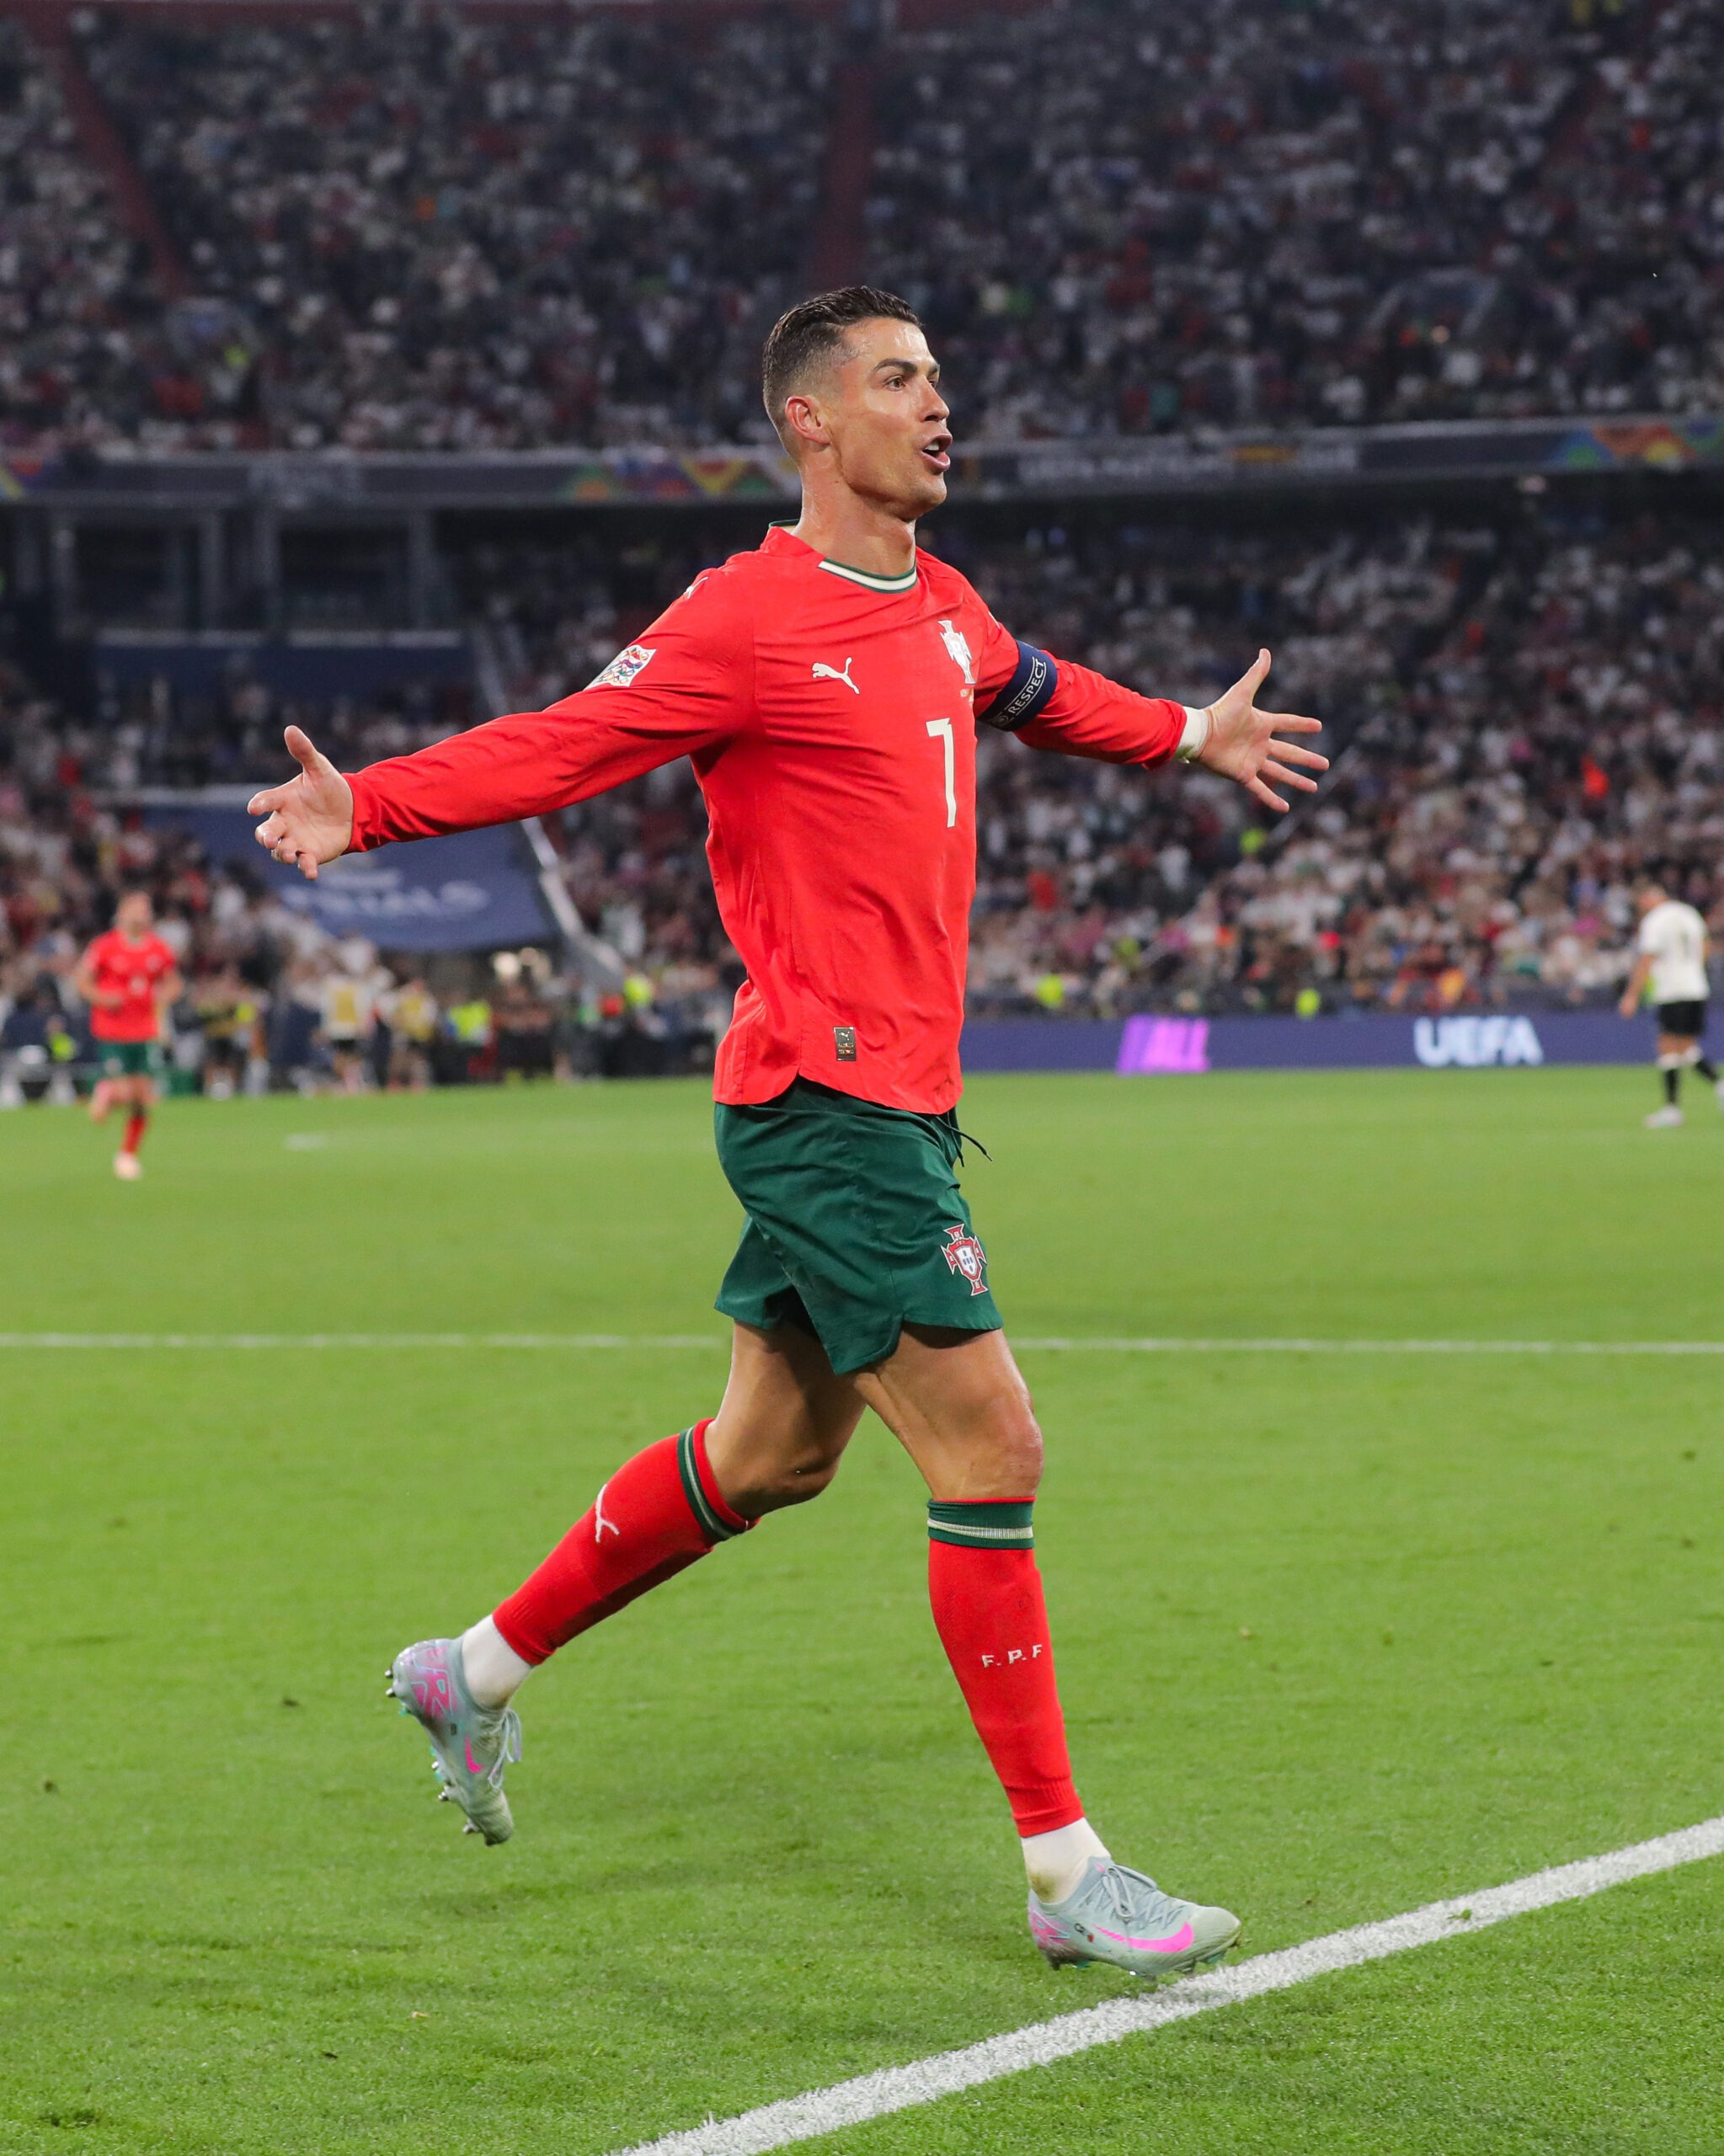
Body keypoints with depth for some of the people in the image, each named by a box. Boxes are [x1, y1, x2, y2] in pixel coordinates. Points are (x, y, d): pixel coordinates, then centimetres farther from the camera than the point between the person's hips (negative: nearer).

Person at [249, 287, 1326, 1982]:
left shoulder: (946, 613, 14)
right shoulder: (746, 620, -12)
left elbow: (1037, 693, 36)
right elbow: (560, 746, -17)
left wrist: (1187, 736, 51)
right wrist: (367, 807, -31)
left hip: (887, 1106, 9)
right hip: (831, 1098, -9)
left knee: (768, 1454, 17)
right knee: (989, 1448, -9)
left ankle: (477, 1672, 34)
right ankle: (1067, 1874, -3)